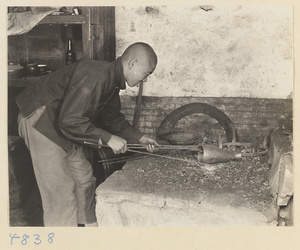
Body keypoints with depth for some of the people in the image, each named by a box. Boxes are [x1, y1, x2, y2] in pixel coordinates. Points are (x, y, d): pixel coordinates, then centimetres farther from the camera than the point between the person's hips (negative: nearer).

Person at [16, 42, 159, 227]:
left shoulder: (112, 81, 3)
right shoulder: (96, 76, -29)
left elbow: (113, 118, 19)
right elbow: (70, 121, -33)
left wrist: (139, 137, 12)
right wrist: (108, 139, -27)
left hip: (62, 125, 10)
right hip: (40, 120, -10)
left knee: (84, 179, 16)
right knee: (61, 190, -7)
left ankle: (91, 225, 32)